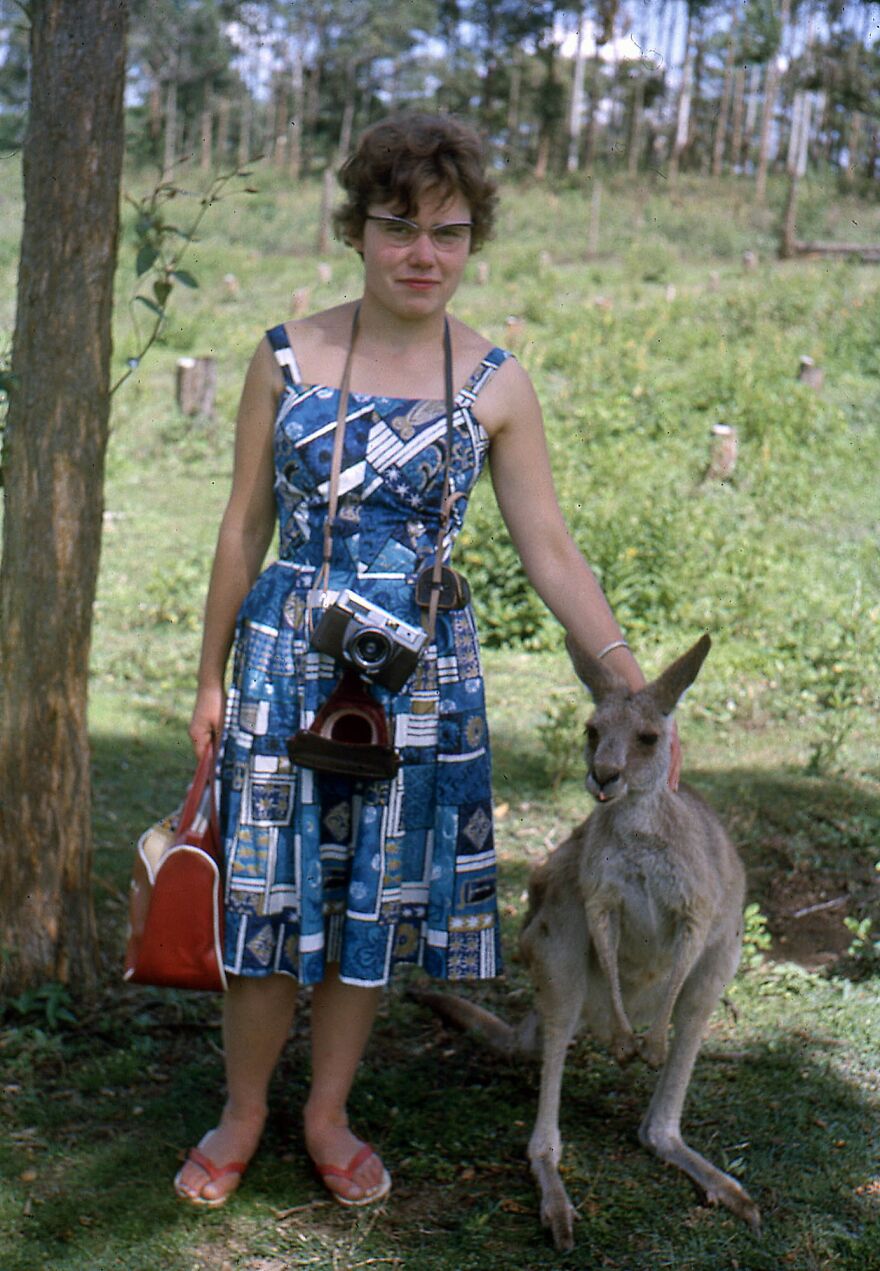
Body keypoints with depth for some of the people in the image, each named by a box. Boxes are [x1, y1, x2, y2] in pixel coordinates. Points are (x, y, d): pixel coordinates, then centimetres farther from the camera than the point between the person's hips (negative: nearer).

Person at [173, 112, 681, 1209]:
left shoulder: (495, 386, -3)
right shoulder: (288, 358, -3)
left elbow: (549, 552, -2)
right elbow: (246, 527, 3)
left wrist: (633, 684, -10)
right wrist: (212, 676, 6)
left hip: (422, 673, 1)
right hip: (287, 659, -1)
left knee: (376, 903, 11)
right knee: (269, 899, 6)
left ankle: (328, 1114, 33)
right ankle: (241, 1113, 30)